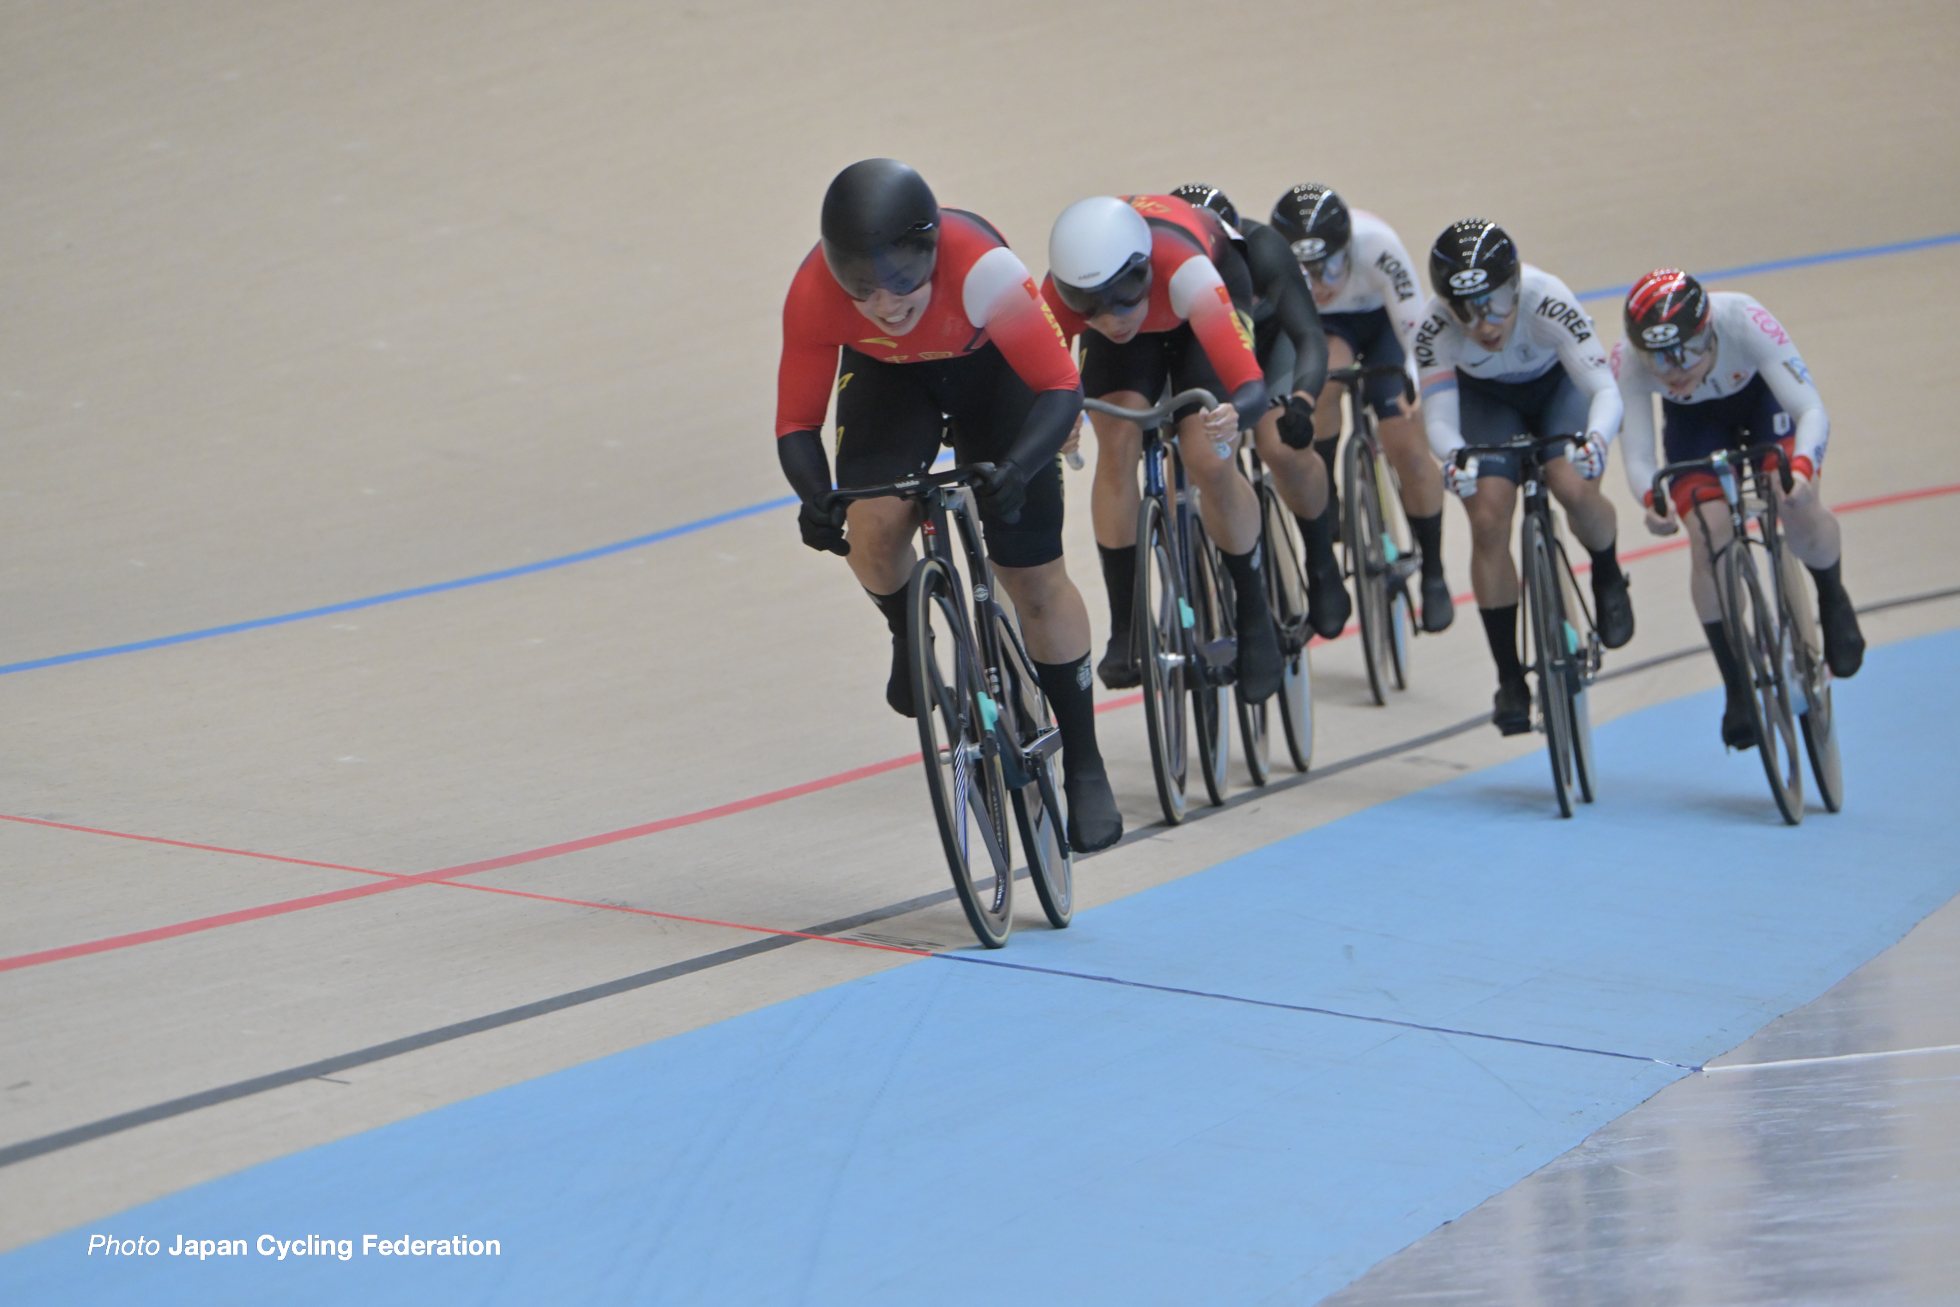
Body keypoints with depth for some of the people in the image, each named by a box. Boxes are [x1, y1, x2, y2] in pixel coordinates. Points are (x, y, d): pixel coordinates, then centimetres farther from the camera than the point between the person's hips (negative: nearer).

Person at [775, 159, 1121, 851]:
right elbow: (797, 420, -22)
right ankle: (909, 636, 8)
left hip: (990, 368, -1)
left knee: (1036, 578, -3)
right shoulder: (814, 294, -33)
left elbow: (1062, 386, -36)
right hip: (887, 377, 2)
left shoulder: (981, 268, -41)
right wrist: (815, 496, -42)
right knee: (873, 525, -27)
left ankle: (1083, 767, 12)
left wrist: (1016, 469, -53)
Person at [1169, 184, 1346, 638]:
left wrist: (1300, 401, -60)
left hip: (1270, 338, -2)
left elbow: (1310, 336, -41)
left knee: (1282, 449, -23)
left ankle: (1321, 561, 2)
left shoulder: (1261, 252, -37)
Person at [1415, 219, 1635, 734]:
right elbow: (1439, 418, -31)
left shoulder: (1546, 301, -38)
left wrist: (1595, 441, -62)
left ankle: (1607, 577, 7)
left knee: (1575, 489, -29)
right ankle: (1510, 681, -4)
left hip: (1559, 384, -2)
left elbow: (1607, 389, -41)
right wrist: (1454, 456, -55)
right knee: (1488, 521, -16)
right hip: (1487, 399, 2)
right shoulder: (1434, 327, -33)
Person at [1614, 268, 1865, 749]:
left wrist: (1801, 469, -62)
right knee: (1709, 539, -17)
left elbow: (1812, 410, -42)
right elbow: (1637, 454, -34)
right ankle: (1738, 690, -1)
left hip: (1762, 396, -1)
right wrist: (1651, 499, -57)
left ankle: (1833, 601, 10)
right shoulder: (1628, 361, -35)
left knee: (1799, 511, -25)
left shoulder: (1744, 322, -41)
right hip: (1693, 419, 2)